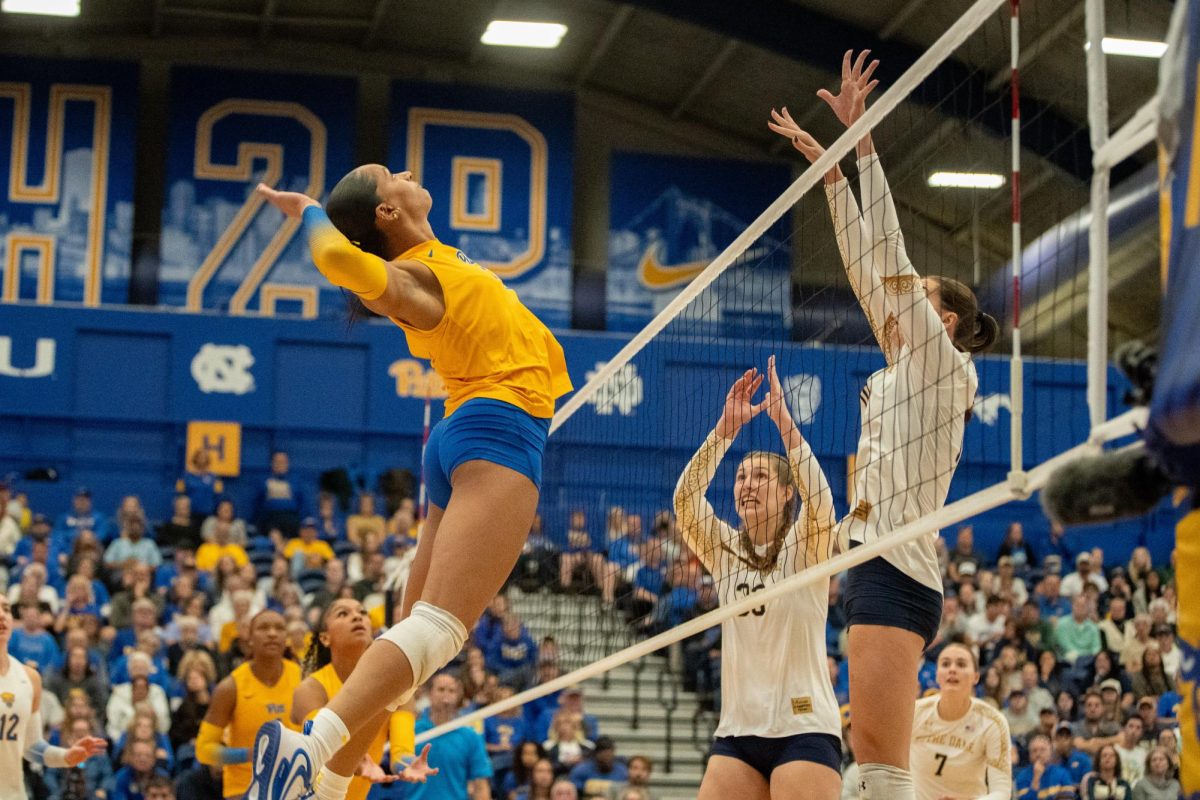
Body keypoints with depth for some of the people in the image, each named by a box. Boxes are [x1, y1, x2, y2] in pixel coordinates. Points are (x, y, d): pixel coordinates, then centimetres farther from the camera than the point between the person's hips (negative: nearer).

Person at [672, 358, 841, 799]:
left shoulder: (805, 546, 0)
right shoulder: (725, 550, 11)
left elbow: (818, 498, -21)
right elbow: (685, 499, -5)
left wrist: (783, 419, -25)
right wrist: (726, 427, -14)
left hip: (804, 729, -5)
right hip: (737, 731, 5)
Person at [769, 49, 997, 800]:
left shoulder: (945, 367, -2)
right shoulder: (903, 370, 20)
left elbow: (892, 260, -9)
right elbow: (866, 270, 20)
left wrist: (862, 140, -10)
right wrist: (831, 167, 20)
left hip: (896, 575, -9)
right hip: (876, 567, 9)